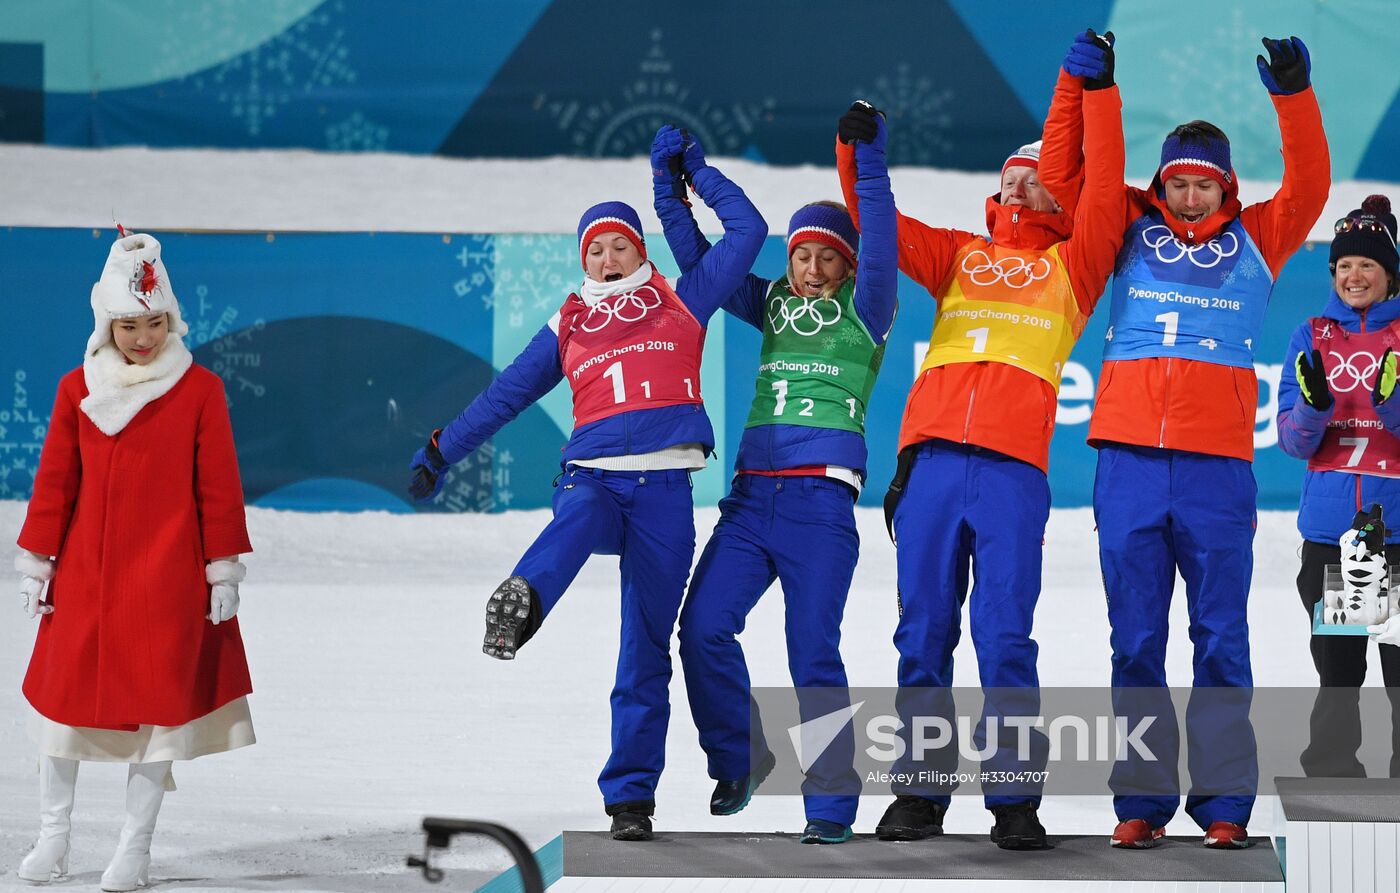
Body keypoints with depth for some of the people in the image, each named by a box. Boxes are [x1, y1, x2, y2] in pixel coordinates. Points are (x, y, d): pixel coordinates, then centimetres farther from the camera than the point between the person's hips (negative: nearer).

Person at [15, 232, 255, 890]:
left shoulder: (199, 389, -2)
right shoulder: (78, 389, 4)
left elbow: (218, 486, 0)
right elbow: (54, 481, 7)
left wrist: (224, 571, -1)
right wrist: (35, 563, 7)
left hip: (167, 575, -2)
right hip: (85, 568, 2)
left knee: (160, 699, -1)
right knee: (63, 688, 3)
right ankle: (53, 835, 17)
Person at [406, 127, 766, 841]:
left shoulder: (681, 302, 16)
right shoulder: (569, 326, 20)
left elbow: (747, 228, 16)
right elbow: (506, 394, 25)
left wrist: (693, 168, 21)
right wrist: (442, 450, 23)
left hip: (665, 487, -1)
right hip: (595, 473, 1)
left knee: (647, 646, -3)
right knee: (578, 517, -39)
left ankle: (631, 795, -1)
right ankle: (524, 597, -68)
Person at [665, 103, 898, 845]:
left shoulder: (862, 311, 4)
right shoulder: (771, 305, 17)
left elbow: (879, 251, -13)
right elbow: (698, 259, 20)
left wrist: (869, 163, -21)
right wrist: (671, 196, 9)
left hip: (820, 503, -5)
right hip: (751, 496, 5)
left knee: (813, 653, -8)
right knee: (703, 628, -6)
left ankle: (831, 805, -2)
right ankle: (737, 759, 14)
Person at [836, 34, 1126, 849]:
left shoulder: (1070, 267, 17)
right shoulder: (958, 257, 24)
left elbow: (1105, 193, 6)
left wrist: (1100, 96, 6)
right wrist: (857, 156, 7)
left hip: (1013, 467, -3)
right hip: (931, 458, 3)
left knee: (1006, 637, -8)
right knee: (923, 632, 2)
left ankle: (1017, 800, -6)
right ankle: (920, 792, 7)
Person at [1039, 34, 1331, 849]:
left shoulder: (1256, 240, 11)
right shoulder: (1131, 231, 13)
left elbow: (1309, 189, -1)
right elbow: (1064, 176, 10)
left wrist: (1294, 96, -13)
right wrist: (1079, 85, -3)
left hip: (1218, 467, -1)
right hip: (1129, 459, 1)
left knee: (1220, 641, 0)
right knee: (1135, 643, 3)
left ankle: (1224, 804, 2)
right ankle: (1142, 802, 8)